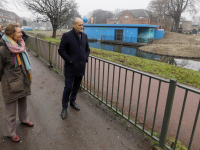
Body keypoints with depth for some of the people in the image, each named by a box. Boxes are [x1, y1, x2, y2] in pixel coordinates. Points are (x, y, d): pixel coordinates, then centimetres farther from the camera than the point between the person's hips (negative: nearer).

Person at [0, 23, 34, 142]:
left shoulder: (20, 45, 3)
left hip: (23, 82, 7)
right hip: (11, 85, -6)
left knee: (23, 104, 25)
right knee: (11, 111, 10)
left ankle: (24, 119, 50)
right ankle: (10, 132, 30)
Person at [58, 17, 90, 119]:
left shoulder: (84, 36, 7)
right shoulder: (67, 36, -9)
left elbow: (87, 49, 17)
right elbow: (61, 50, -9)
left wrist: (85, 59, 4)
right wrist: (69, 60, -13)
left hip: (81, 67, 5)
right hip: (70, 67, -5)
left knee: (76, 86, 17)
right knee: (68, 87, 0)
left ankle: (72, 101, 39)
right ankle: (64, 107, 19)